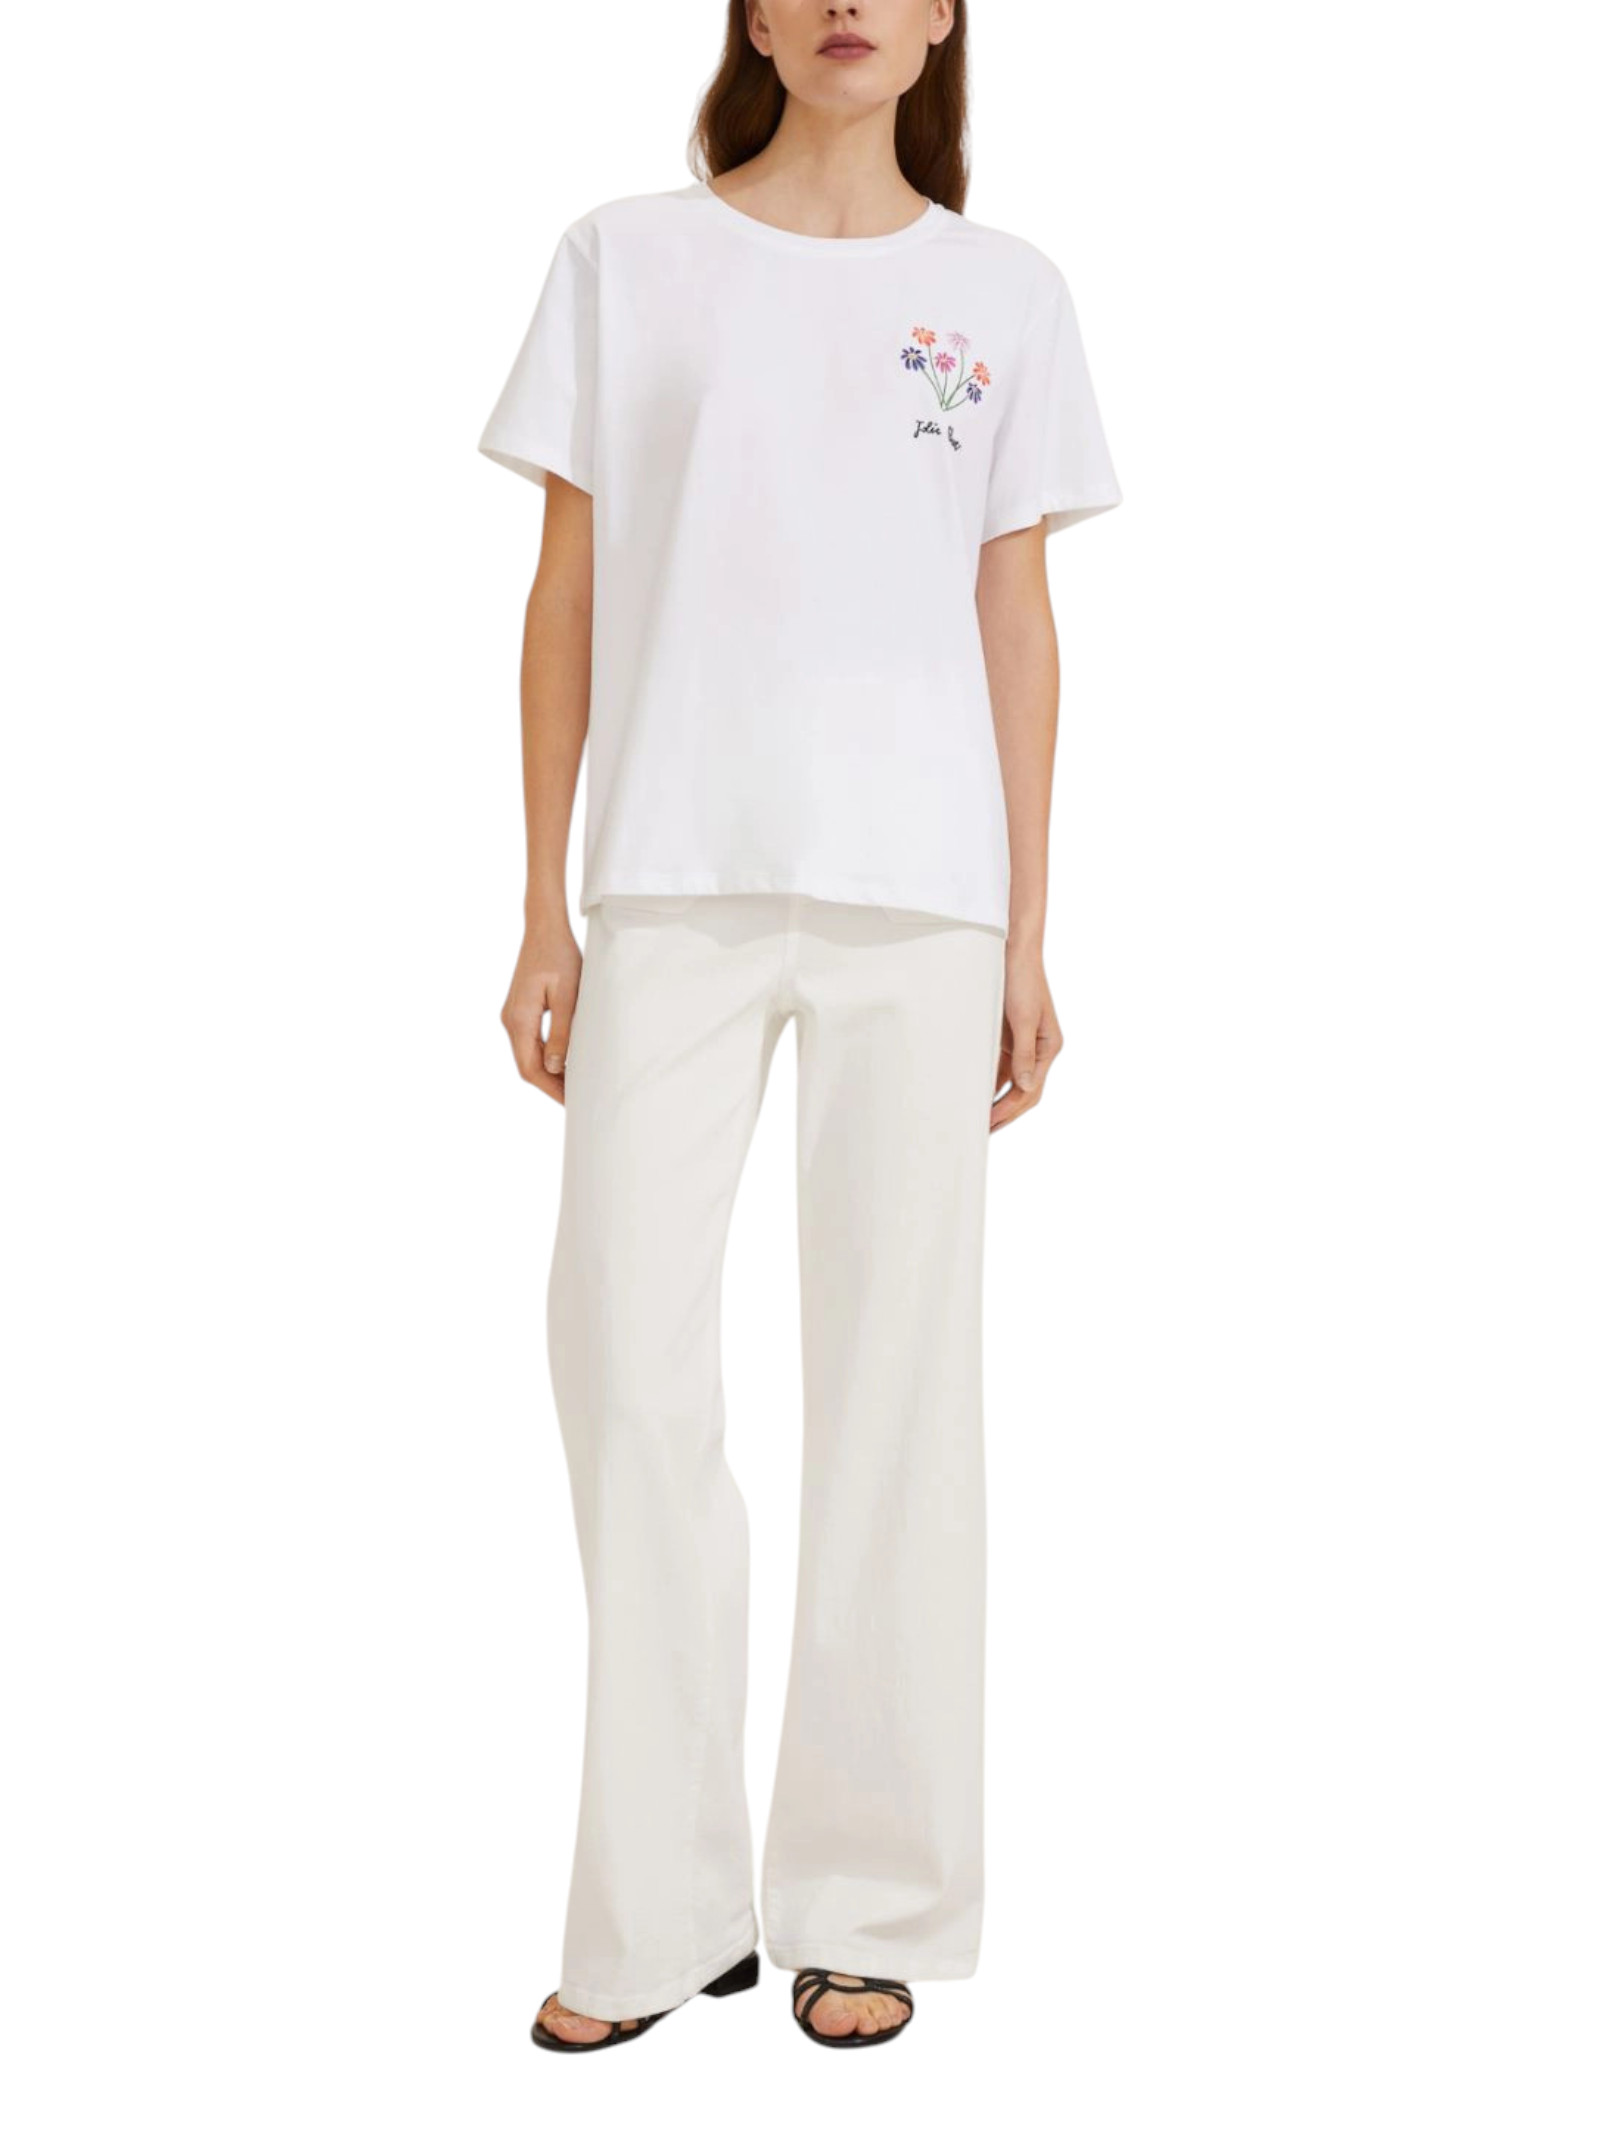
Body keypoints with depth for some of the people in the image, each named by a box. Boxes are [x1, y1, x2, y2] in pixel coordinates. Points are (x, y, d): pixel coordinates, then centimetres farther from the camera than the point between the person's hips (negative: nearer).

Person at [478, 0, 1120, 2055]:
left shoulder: (1001, 291, 11)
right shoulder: (628, 261, 9)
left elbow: (1017, 620, 10)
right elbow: (566, 591, 7)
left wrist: (1027, 939, 5)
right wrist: (544, 910, 3)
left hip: (918, 892, 0)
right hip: (673, 884, 0)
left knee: (897, 1372, 3)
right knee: (626, 1353, -2)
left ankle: (869, 1905, 17)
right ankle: (656, 1914, 13)